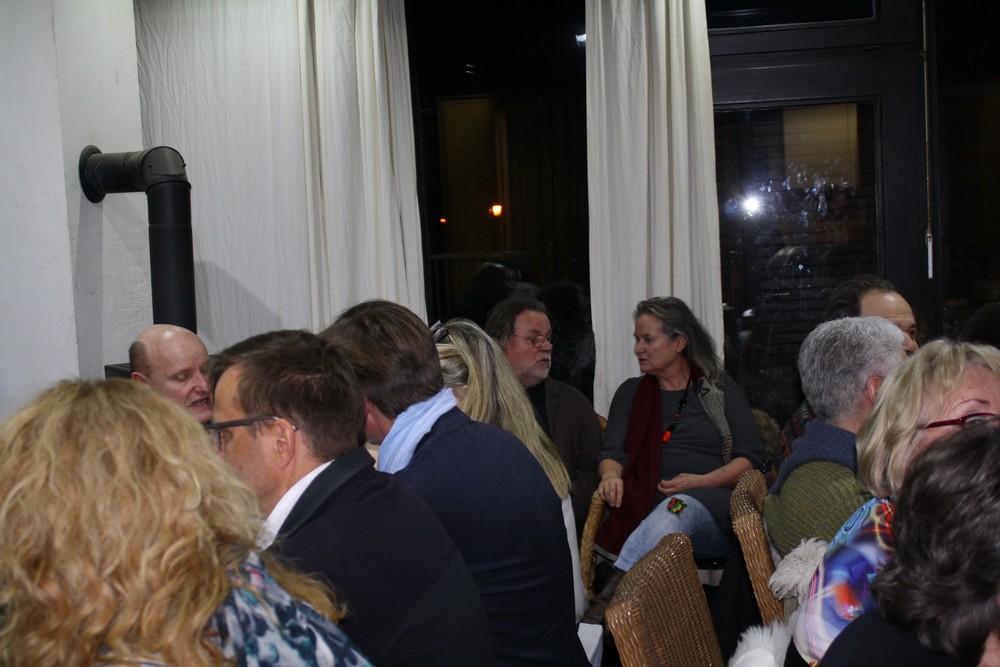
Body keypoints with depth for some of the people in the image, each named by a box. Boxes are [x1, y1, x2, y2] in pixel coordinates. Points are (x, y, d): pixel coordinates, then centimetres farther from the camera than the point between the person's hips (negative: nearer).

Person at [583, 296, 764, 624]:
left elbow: (751, 457, 7)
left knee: (679, 508, -39)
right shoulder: (631, 393, 22)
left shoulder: (720, 387, 15)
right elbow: (612, 453, 12)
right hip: (646, 507, 2)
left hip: (714, 507, -1)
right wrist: (611, 476, -13)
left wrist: (702, 482, -10)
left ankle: (606, 601, -55)